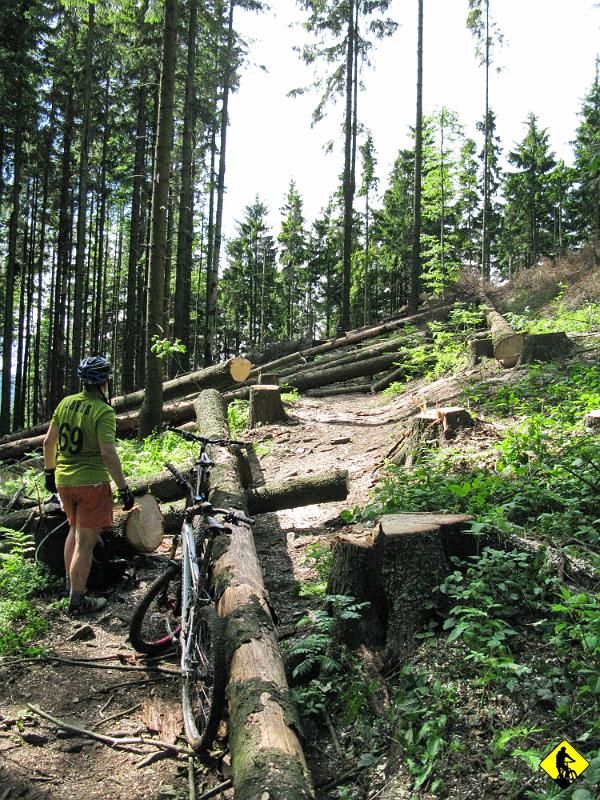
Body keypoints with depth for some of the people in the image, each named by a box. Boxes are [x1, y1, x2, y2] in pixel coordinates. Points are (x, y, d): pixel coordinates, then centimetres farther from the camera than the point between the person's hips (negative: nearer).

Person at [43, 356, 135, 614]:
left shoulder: (66, 403, 4)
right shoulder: (104, 411, -15)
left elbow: (48, 442, 8)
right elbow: (108, 453, -23)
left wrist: (49, 471, 21)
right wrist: (124, 488, -17)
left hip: (64, 480, 7)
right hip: (92, 482, -7)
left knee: (75, 529, 26)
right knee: (85, 542, 0)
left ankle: (70, 582, 37)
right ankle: (77, 600, 7)